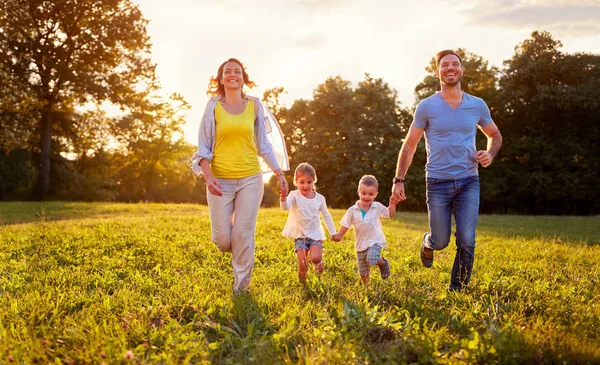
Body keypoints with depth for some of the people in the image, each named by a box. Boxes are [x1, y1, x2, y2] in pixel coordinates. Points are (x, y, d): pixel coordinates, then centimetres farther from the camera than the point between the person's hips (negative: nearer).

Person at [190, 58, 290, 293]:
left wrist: (280, 173, 5)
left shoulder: (254, 106, 5)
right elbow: (203, 147, 0)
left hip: (250, 179, 1)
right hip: (220, 180, -1)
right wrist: (208, 176, -14)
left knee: (244, 234, -1)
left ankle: (241, 287, 13)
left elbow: (264, 144, 11)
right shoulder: (213, 107, 1)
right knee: (222, 239, -1)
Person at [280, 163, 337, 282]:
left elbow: (326, 216, 12)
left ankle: (318, 261, 16)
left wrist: (333, 232, 10)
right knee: (302, 264, -8)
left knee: (315, 258, -20)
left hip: (315, 234, 1)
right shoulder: (295, 195, -8)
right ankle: (302, 282, 18)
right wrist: (283, 198, -48)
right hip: (300, 235, -1)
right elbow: (285, 207, -27)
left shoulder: (319, 198, 1)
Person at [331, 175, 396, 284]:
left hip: (375, 241, -2)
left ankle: (383, 263, 1)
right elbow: (346, 225, 1)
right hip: (361, 244, 2)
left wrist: (392, 204, -7)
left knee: (372, 259, -31)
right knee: (363, 273, 10)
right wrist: (339, 235, -8)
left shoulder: (378, 207, -5)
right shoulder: (352, 210, -7)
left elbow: (389, 214, 9)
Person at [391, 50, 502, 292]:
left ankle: (457, 289, 11)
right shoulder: (427, 107, -2)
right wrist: (399, 180, -5)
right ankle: (427, 243, 41)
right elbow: (409, 145, 1)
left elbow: (495, 135, 20)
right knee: (440, 241, 4)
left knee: (466, 241, -6)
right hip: (438, 183, -1)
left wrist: (490, 154, -2)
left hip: (468, 182, 2)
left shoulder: (478, 106, 5)